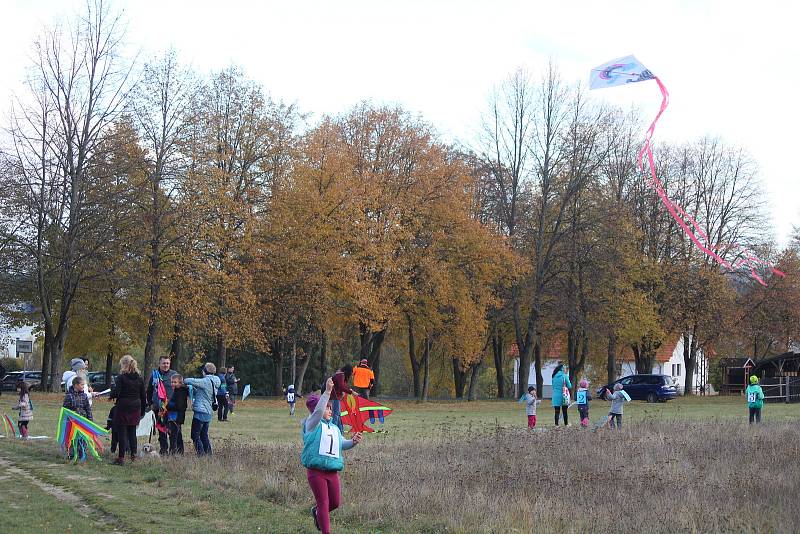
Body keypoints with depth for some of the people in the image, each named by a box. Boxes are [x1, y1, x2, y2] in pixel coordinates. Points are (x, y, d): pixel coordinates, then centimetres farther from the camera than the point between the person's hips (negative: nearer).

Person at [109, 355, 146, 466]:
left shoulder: (121, 377, -12)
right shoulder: (139, 378, 5)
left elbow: (116, 393, -17)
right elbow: (143, 396, 8)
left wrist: (111, 396, 6)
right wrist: (142, 411, 16)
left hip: (123, 408, -5)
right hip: (135, 408, 5)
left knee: (122, 433, 0)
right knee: (132, 432, 16)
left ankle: (121, 457, 1)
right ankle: (133, 455, 19)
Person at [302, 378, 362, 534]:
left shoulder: (334, 428, 17)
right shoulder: (312, 424, -4)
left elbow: (342, 444, 11)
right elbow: (318, 411, -23)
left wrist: (353, 442, -11)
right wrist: (327, 391, -30)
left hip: (333, 471, 6)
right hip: (316, 470, -6)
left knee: (335, 502, 12)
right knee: (323, 503, -2)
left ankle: (317, 512, 41)